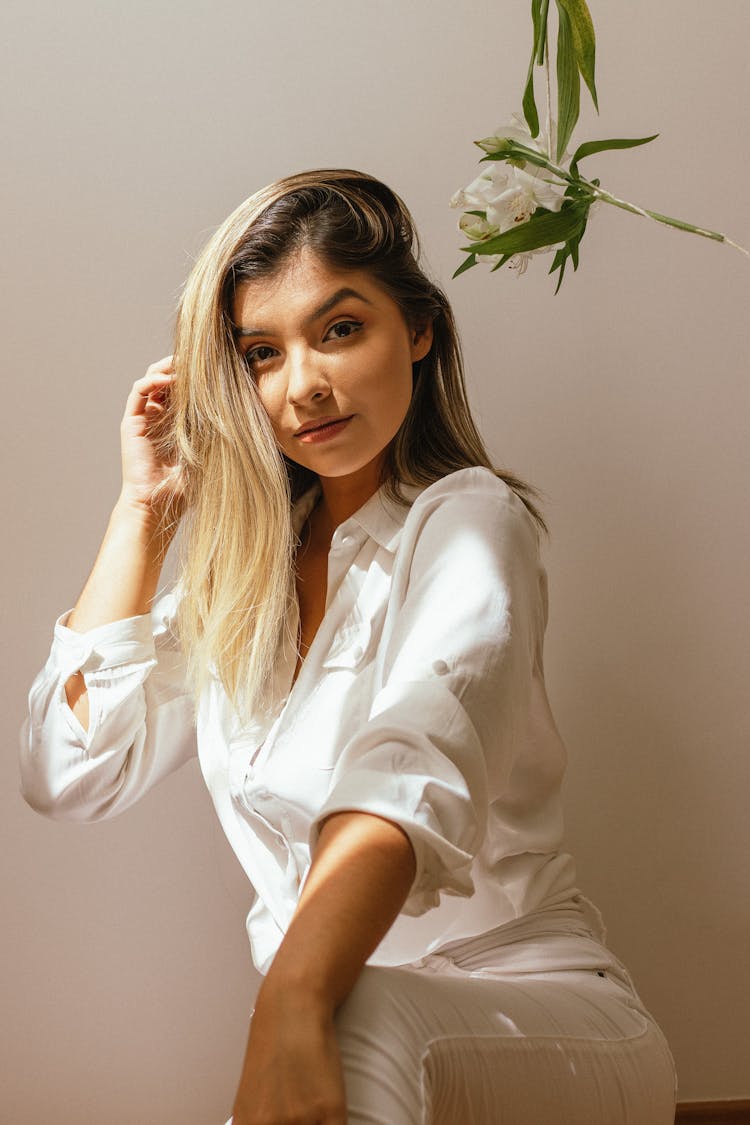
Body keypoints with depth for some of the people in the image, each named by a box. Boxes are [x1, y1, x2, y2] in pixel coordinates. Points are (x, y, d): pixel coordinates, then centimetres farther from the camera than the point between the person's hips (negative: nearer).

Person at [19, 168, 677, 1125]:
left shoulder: (467, 520, -9)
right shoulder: (245, 567, 11)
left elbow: (413, 766, -29)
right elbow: (70, 773, 3)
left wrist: (293, 1008, -45)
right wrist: (146, 505, 3)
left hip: (544, 1029, -5)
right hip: (318, 1022, 6)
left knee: (358, 1020, -37)